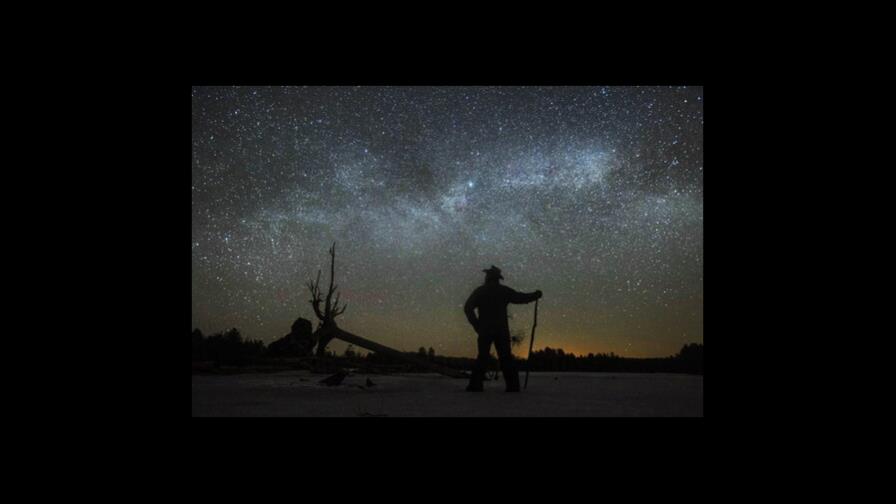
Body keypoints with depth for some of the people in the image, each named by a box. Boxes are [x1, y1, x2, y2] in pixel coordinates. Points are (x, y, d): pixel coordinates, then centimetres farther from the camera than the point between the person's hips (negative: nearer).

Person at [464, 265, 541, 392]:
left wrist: (476, 324, 0)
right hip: (502, 330, 1)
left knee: (482, 357, 5)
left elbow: (468, 308, -5)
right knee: (506, 358, 5)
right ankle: (513, 385, 0)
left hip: (485, 330, -1)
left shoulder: (480, 291, 3)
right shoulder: (504, 290, 5)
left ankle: (475, 385, -4)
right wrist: (535, 295, 26)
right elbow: (521, 298, 10)